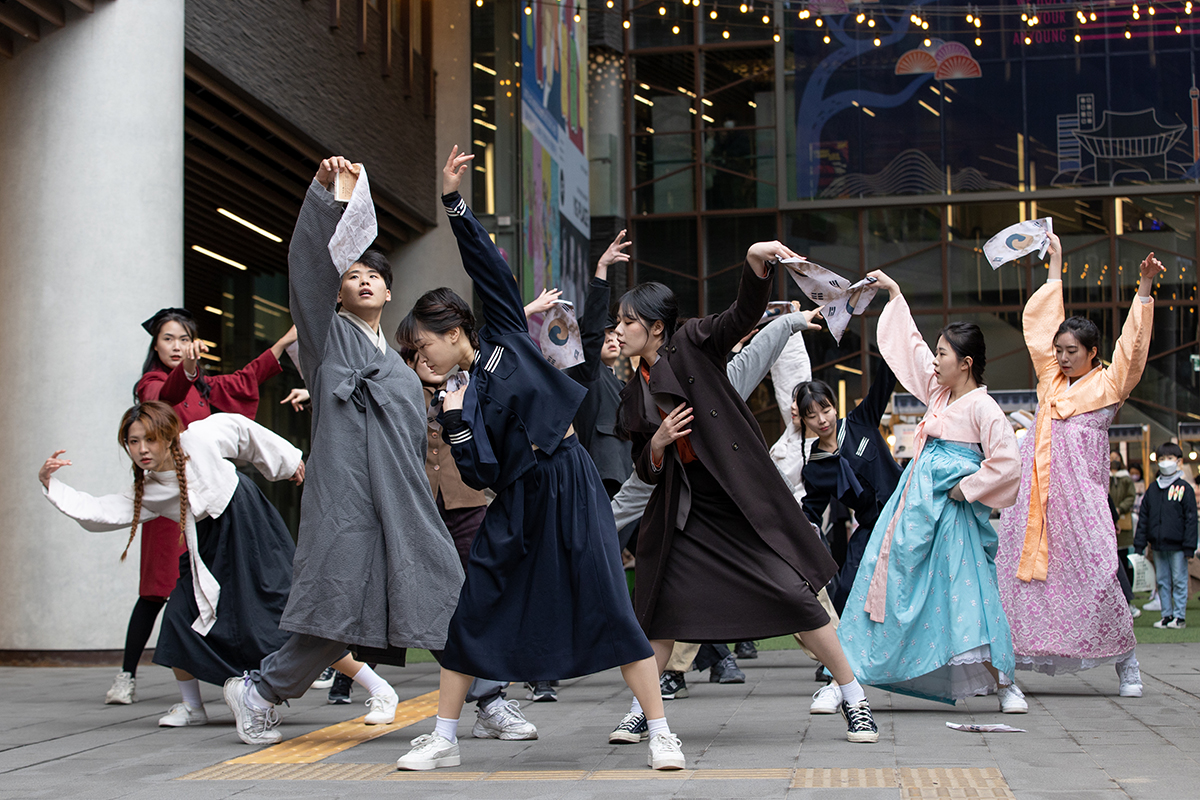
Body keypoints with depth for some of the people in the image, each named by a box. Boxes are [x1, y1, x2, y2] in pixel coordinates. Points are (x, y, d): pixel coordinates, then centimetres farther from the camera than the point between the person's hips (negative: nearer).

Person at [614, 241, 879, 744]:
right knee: (659, 604, 0)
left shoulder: (693, 344, -2)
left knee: (792, 593, -7)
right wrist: (657, 444, -8)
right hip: (683, 508, 5)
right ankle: (642, 710, 14)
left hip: (743, 496, -5)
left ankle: (854, 698, 4)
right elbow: (645, 470, 14)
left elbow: (744, 314, -18)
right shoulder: (634, 394, 13)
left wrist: (757, 263, -36)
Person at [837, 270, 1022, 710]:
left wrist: (965, 489, -12)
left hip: (950, 511, -8)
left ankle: (1003, 685, 1)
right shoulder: (939, 391, 11)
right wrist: (895, 294, 26)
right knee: (889, 579, 5)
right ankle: (844, 678, 7)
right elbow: (910, 346, 22)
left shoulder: (983, 408, -11)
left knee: (965, 592, -8)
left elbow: (1006, 463, -18)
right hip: (916, 504, 8)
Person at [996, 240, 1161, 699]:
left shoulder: (1108, 385, 7)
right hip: (1035, 486, 4)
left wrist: (1145, 287, -12)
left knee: (1096, 572, -10)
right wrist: (1055, 264, 26)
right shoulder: (1050, 378, 18)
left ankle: (1125, 661, 3)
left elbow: (1133, 344, -3)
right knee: (1019, 569, -1)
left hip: (1080, 488, -4)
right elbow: (1039, 322, 23)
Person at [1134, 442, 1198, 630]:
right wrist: (1140, 543, 6)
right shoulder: (1152, 489, 10)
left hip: (1176, 545, -4)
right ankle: (1167, 615, 15)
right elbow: (1143, 517, 12)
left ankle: (1180, 616, 6)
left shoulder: (1184, 488, -3)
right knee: (1162, 581, 9)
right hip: (1158, 544, 5)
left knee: (1179, 580, 0)